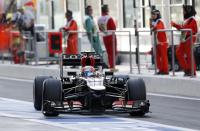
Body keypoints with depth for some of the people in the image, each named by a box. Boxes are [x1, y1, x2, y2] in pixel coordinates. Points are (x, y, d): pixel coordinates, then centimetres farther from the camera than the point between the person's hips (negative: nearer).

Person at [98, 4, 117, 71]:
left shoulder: (99, 19, 2)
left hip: (104, 37, 6)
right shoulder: (109, 18, -18)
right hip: (111, 36, -6)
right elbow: (114, 28, -15)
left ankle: (111, 66, 15)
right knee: (113, 52, 0)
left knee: (109, 52, 14)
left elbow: (100, 29, 10)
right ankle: (112, 67, -6)